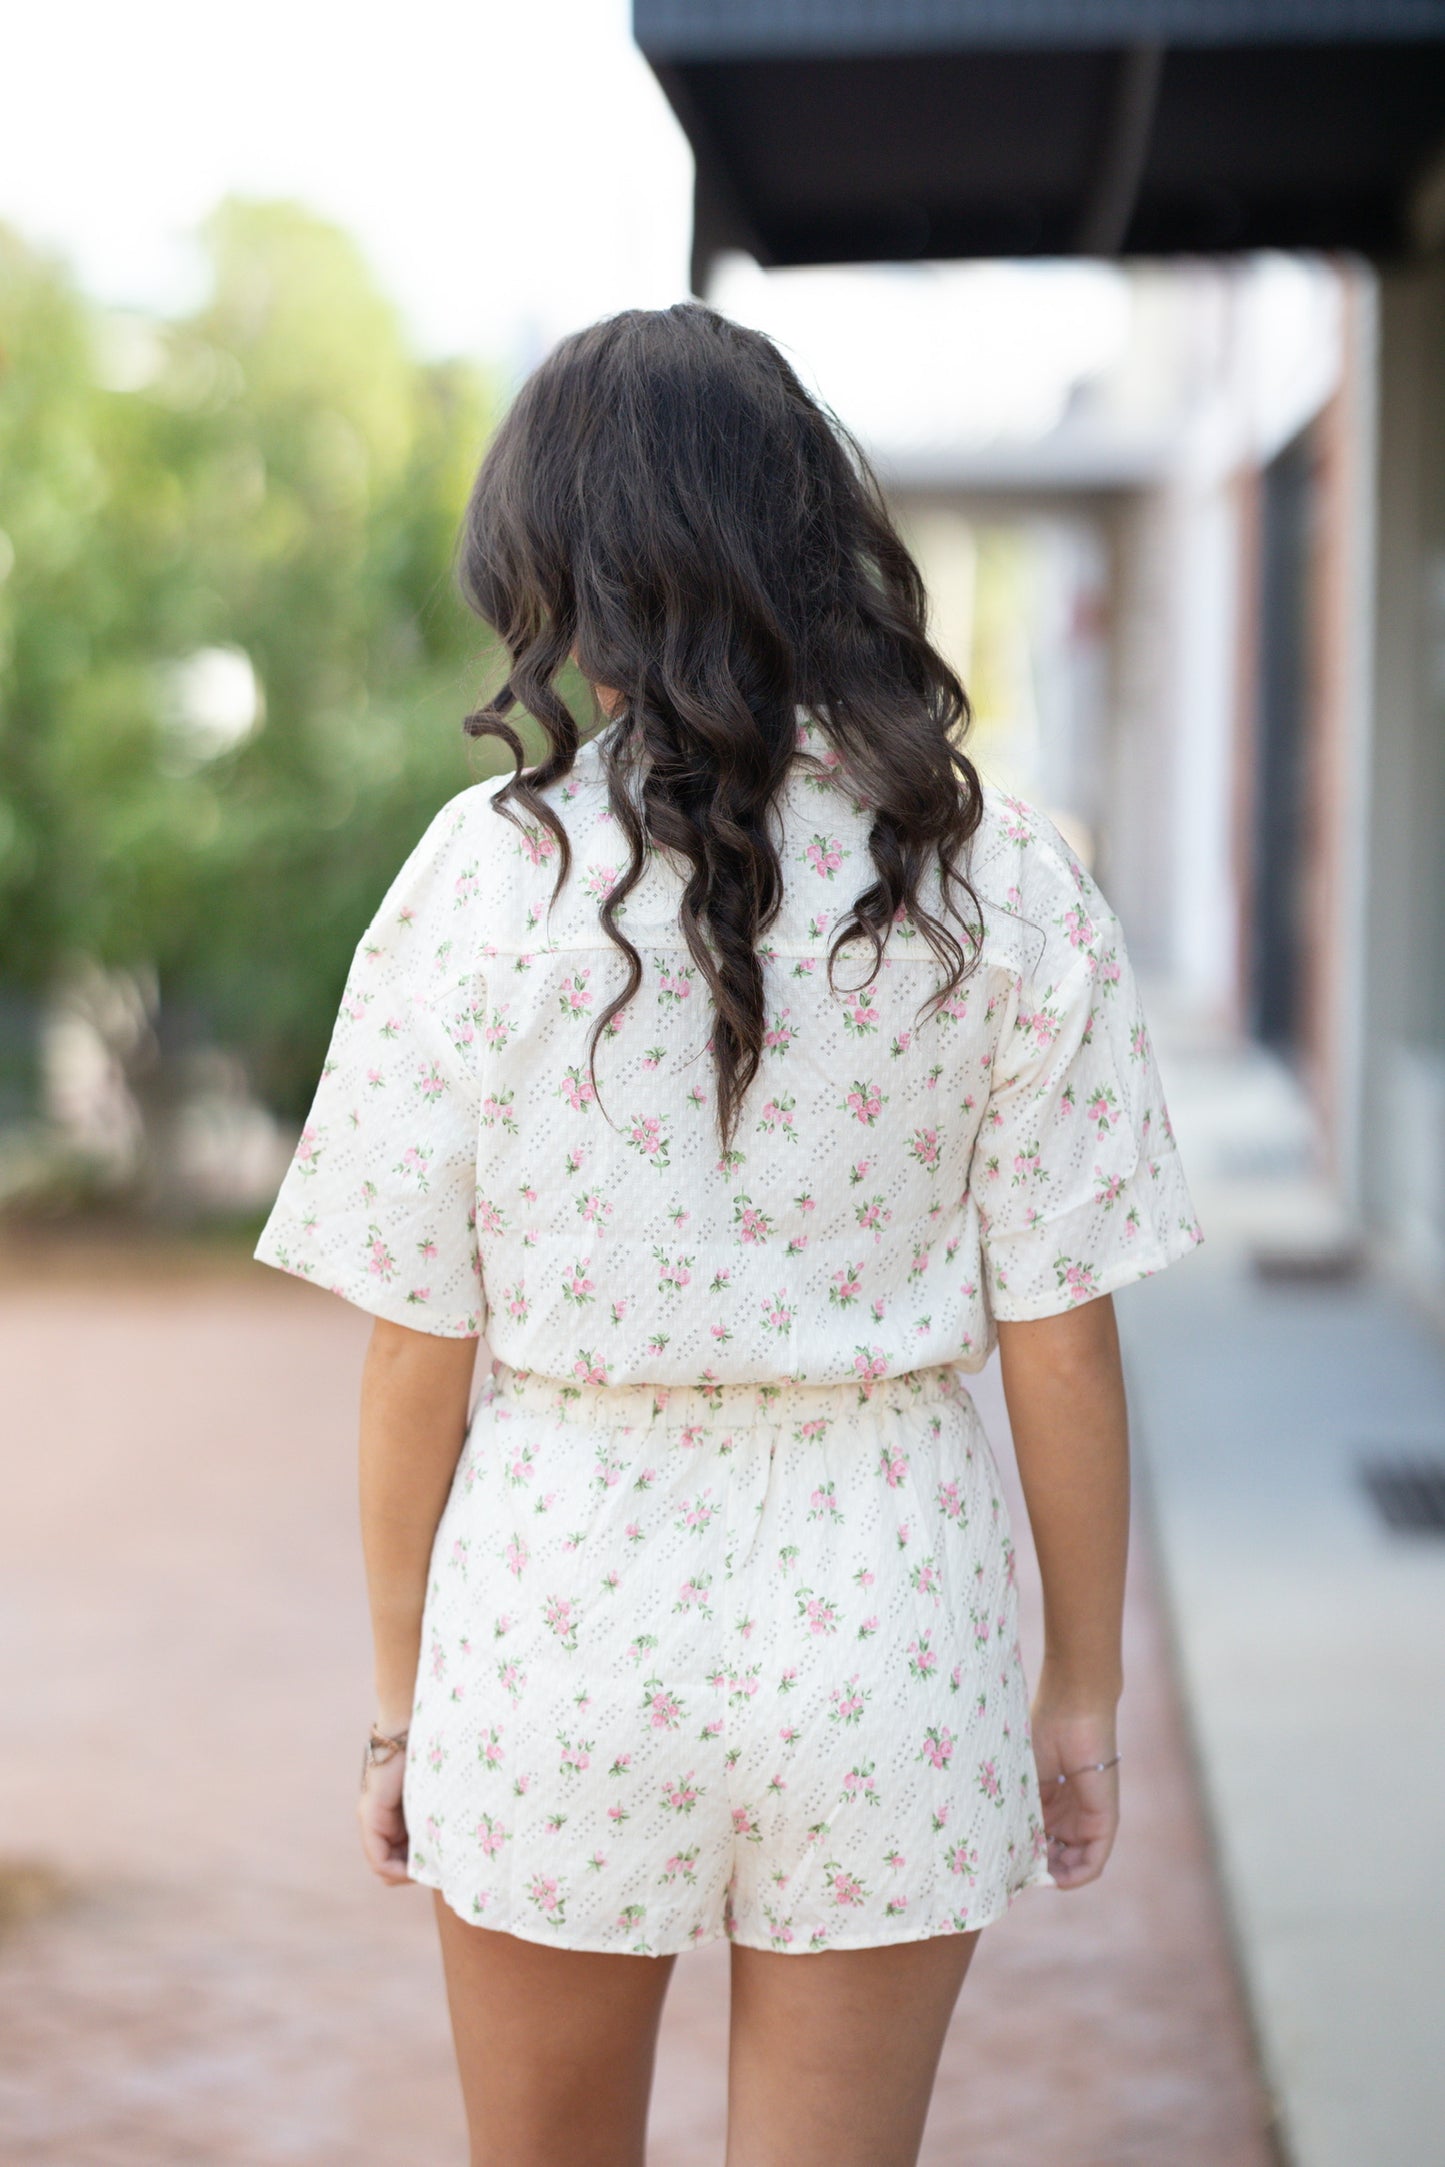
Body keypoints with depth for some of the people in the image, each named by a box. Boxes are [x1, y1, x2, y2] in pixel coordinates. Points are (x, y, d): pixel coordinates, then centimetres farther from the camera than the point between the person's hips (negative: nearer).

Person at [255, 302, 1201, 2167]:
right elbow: (1060, 1335, -3)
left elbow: (419, 1345, -5)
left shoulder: (491, 873, -8)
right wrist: (1081, 1682, 9)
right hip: (883, 1600, 1)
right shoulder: (1003, 885, -5)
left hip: (564, 1579, 0)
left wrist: (400, 1687, 7)